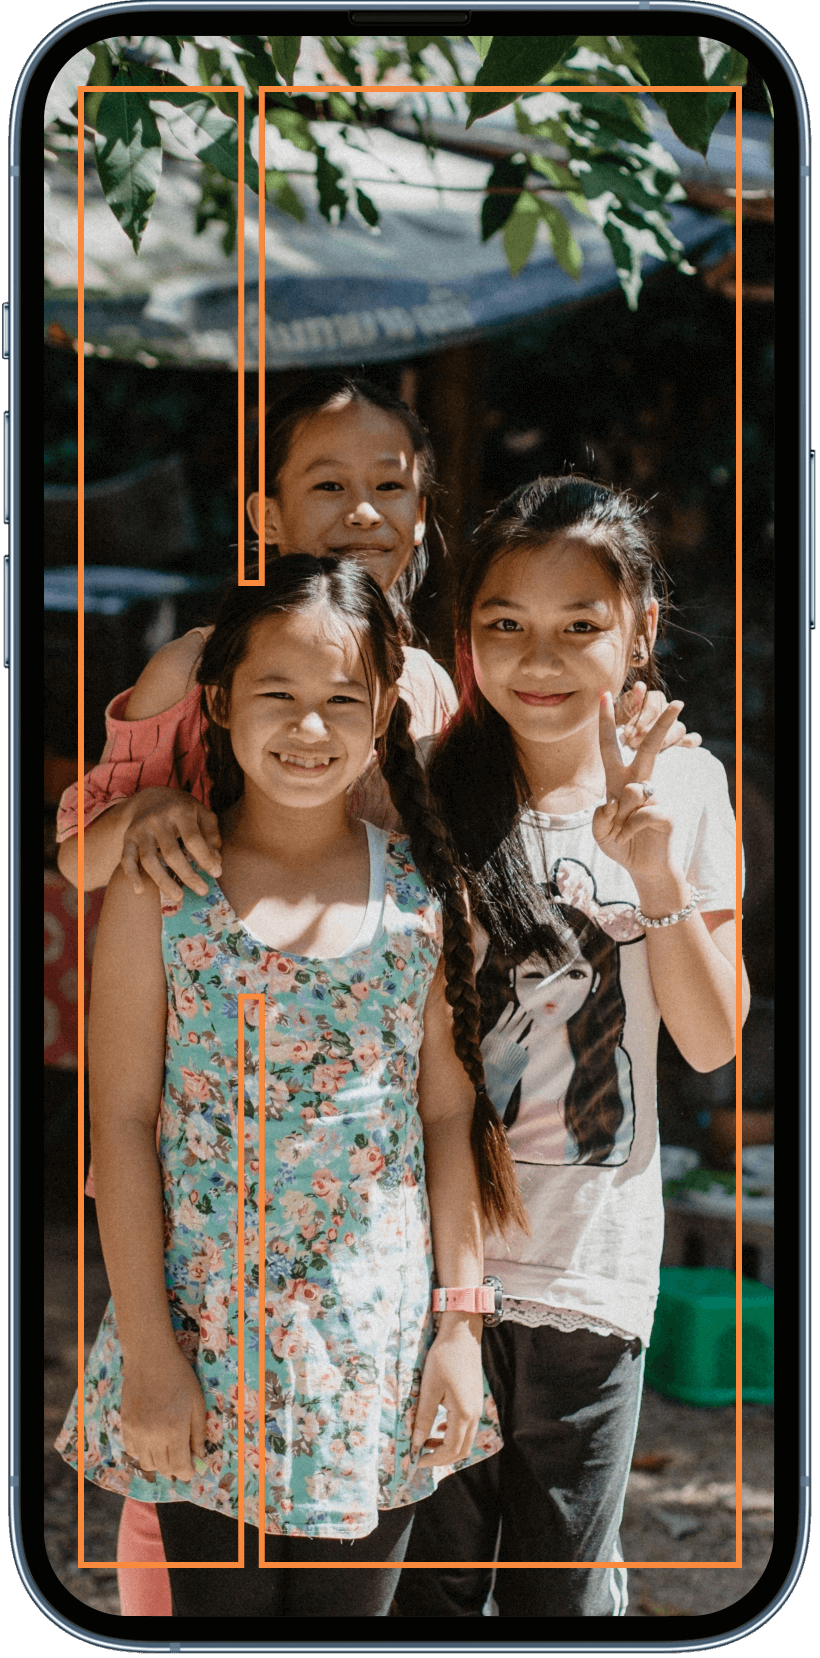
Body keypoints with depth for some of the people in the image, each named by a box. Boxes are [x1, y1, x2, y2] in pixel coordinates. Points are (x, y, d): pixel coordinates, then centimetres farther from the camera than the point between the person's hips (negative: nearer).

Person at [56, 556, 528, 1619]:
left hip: (377, 1342, 2)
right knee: (216, 1605, 7)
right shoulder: (161, 887, -5)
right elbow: (120, 1121, -5)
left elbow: (451, 1116, 5)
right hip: (206, 1340, -1)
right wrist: (147, 1349, -8)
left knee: (352, 1610, 10)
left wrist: (463, 1326, 2)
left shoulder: (424, 892, 1)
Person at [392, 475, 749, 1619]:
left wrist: (660, 882, -15)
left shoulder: (684, 787, -1)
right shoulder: (418, 788, -6)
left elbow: (712, 1043, -1)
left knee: (567, 1592, 14)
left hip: (594, 1262, 1)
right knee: (427, 1577, 13)